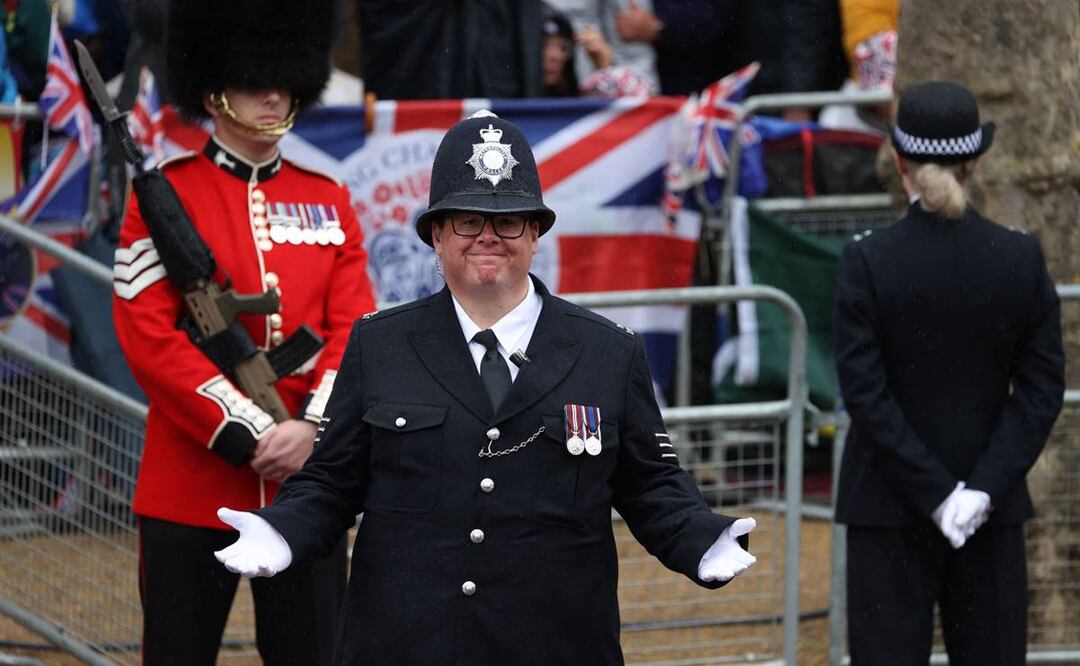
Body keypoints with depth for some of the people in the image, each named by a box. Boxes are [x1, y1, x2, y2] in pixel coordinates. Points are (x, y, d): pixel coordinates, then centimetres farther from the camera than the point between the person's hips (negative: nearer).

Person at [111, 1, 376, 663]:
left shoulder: (329, 201, 10)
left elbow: (354, 330, 4)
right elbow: (150, 338, -9)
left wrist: (311, 428, -14)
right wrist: (246, 437, -16)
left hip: (307, 482, 3)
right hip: (190, 489, -3)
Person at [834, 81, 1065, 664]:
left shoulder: (867, 261, -11)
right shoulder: (1022, 259, -4)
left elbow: (864, 393, -13)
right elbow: (1042, 390, -5)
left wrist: (934, 492, -11)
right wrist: (984, 488, -9)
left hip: (889, 506, -2)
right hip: (995, 506, 2)